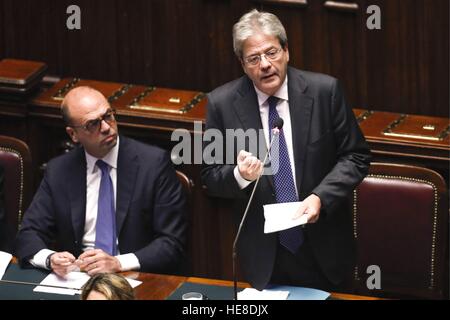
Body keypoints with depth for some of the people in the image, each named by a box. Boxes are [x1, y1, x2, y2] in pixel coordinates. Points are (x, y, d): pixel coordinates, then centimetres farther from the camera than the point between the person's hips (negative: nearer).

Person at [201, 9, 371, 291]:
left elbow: (356, 156, -3)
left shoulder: (324, 91, -8)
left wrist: (321, 197, -18)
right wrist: (240, 175, -22)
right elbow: (211, 176, 0)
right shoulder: (222, 103, -6)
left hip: (323, 249, 0)